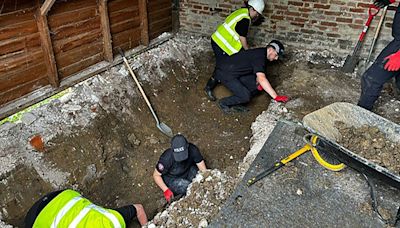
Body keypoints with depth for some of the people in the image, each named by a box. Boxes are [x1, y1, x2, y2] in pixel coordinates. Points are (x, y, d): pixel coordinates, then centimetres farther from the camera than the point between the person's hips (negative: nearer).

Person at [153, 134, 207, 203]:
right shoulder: (166, 158, -33)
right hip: (172, 178, -4)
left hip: (188, 171, 4)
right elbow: (156, 175, -17)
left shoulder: (193, 149, -26)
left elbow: (203, 169, -18)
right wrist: (166, 190, -29)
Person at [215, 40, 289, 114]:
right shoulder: (259, 56, -21)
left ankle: (235, 104, 4)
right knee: (246, 96, -22)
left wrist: (258, 83, -2)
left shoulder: (261, 52, 10)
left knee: (257, 85, 0)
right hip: (225, 74, -10)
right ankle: (224, 103, 2)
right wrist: (276, 97, -32)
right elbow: (262, 78, -32)